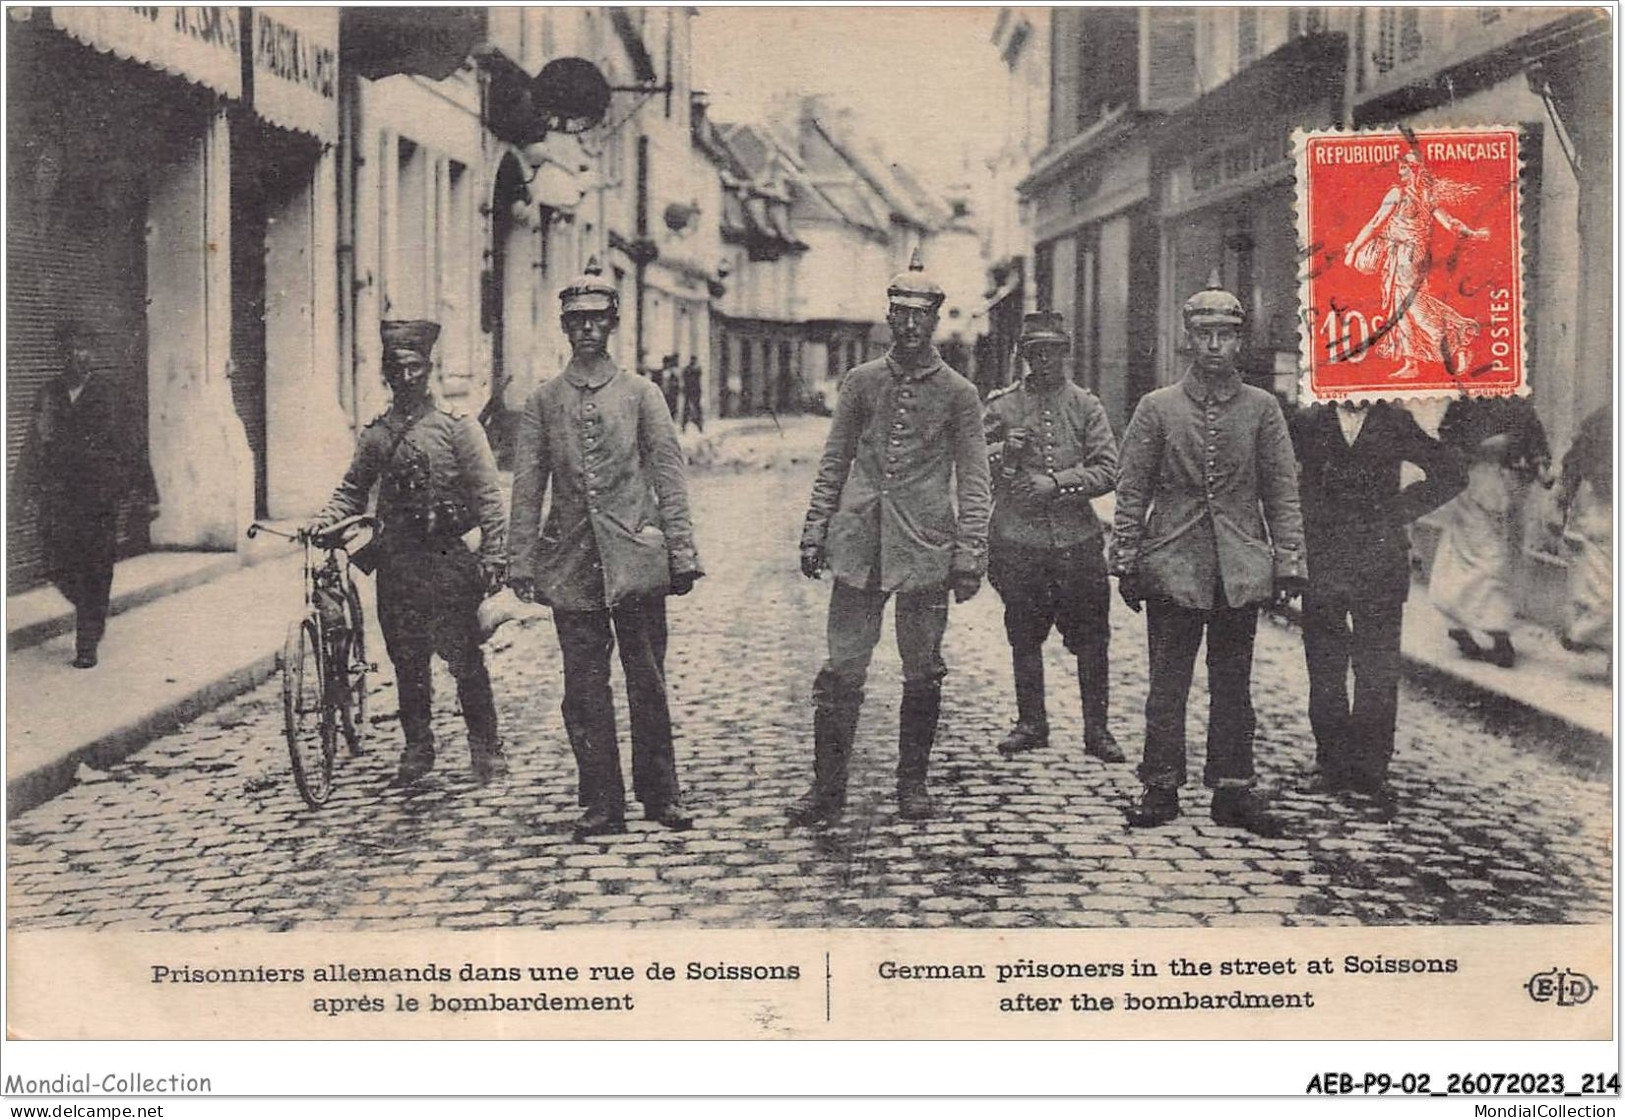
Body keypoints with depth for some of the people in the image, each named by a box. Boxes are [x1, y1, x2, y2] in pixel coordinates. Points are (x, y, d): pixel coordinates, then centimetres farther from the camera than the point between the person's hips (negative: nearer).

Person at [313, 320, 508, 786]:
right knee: (407, 660, 10)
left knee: (465, 660, -2)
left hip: (447, 559, -4)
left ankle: (486, 748, 10)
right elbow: (353, 489, 14)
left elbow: (487, 497, -5)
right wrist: (326, 518, -5)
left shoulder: (457, 425, -2)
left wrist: (492, 558, -10)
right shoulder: (376, 434, 9)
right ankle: (417, 747, 23)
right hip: (395, 563, 4)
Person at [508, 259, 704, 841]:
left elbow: (669, 478, 3)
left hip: (636, 558, -1)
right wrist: (520, 562, 2)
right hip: (571, 564, 1)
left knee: (648, 682, 3)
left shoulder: (641, 394, 5)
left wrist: (682, 553, -2)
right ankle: (602, 803, 12)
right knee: (584, 689, 4)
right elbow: (527, 489, 7)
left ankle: (661, 795, 15)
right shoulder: (542, 402, 8)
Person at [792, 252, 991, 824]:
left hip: (925, 547, -1)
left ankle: (913, 783, 20)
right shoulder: (860, 382, 7)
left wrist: (970, 555, -4)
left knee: (922, 673, 6)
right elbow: (833, 465, 11)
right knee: (842, 669, 0)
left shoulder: (959, 393, 3)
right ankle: (828, 786, 8)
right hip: (858, 545, 1)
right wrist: (814, 535, 6)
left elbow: (973, 481, 2)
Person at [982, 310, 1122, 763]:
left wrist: (1057, 482, -14)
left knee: (1091, 640, 2)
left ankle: (1097, 729, 12)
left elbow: (1108, 471, -2)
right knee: (1024, 637, 8)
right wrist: (1004, 451, -12)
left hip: (1077, 540, 0)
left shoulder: (1087, 406, 6)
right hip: (1018, 541, 0)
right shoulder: (1001, 406, 6)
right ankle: (1031, 723, 22)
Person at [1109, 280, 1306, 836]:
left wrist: (1288, 563, 0)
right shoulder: (1156, 408, 2)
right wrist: (1126, 565, 0)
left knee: (1233, 686, 8)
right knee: (1167, 685, 3)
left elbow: (1282, 492, 6)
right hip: (1172, 569, -1)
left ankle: (1233, 790, 15)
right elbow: (1132, 492, 3)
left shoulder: (1262, 408, 5)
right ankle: (1161, 787, 12)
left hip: (1241, 572, 1)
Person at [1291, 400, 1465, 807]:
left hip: (1381, 568, 0)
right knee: (1326, 671, 5)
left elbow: (1451, 472, 11)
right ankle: (1333, 762, 16)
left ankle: (1370, 766, 6)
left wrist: (1402, 509, 3)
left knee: (1379, 673, -2)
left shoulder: (1395, 423, 5)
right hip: (1320, 564, 1)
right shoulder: (1308, 423, 5)